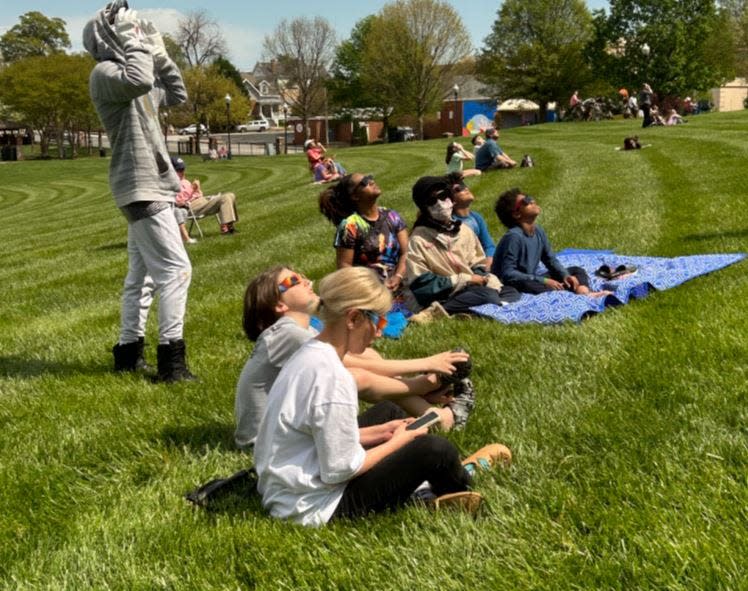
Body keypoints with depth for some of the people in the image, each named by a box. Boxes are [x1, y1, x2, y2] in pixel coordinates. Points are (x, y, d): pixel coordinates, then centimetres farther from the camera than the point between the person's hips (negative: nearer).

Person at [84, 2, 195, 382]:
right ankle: (170, 359, -13)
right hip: (140, 187, -10)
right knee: (176, 269, -14)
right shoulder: (104, 73, -10)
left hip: (149, 185, 10)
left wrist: (160, 54, 17)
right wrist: (134, 42, -16)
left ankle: (128, 352, 19)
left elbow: (176, 96, 25)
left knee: (142, 274, 12)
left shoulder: (130, 73, 19)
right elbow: (140, 80, -31)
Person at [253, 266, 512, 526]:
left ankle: (451, 474, 28)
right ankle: (457, 483, 26)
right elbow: (340, 470, -23)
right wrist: (398, 442, -9)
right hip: (314, 507, -10)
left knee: (387, 412, 20)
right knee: (435, 450, -8)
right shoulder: (332, 377, -27)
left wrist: (378, 432, 8)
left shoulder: (309, 353, 1)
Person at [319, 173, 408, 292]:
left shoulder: (392, 216, 8)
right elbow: (344, 265, -6)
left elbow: (406, 252, 5)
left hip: (398, 287, 4)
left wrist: (398, 276, -11)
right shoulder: (350, 226, -6)